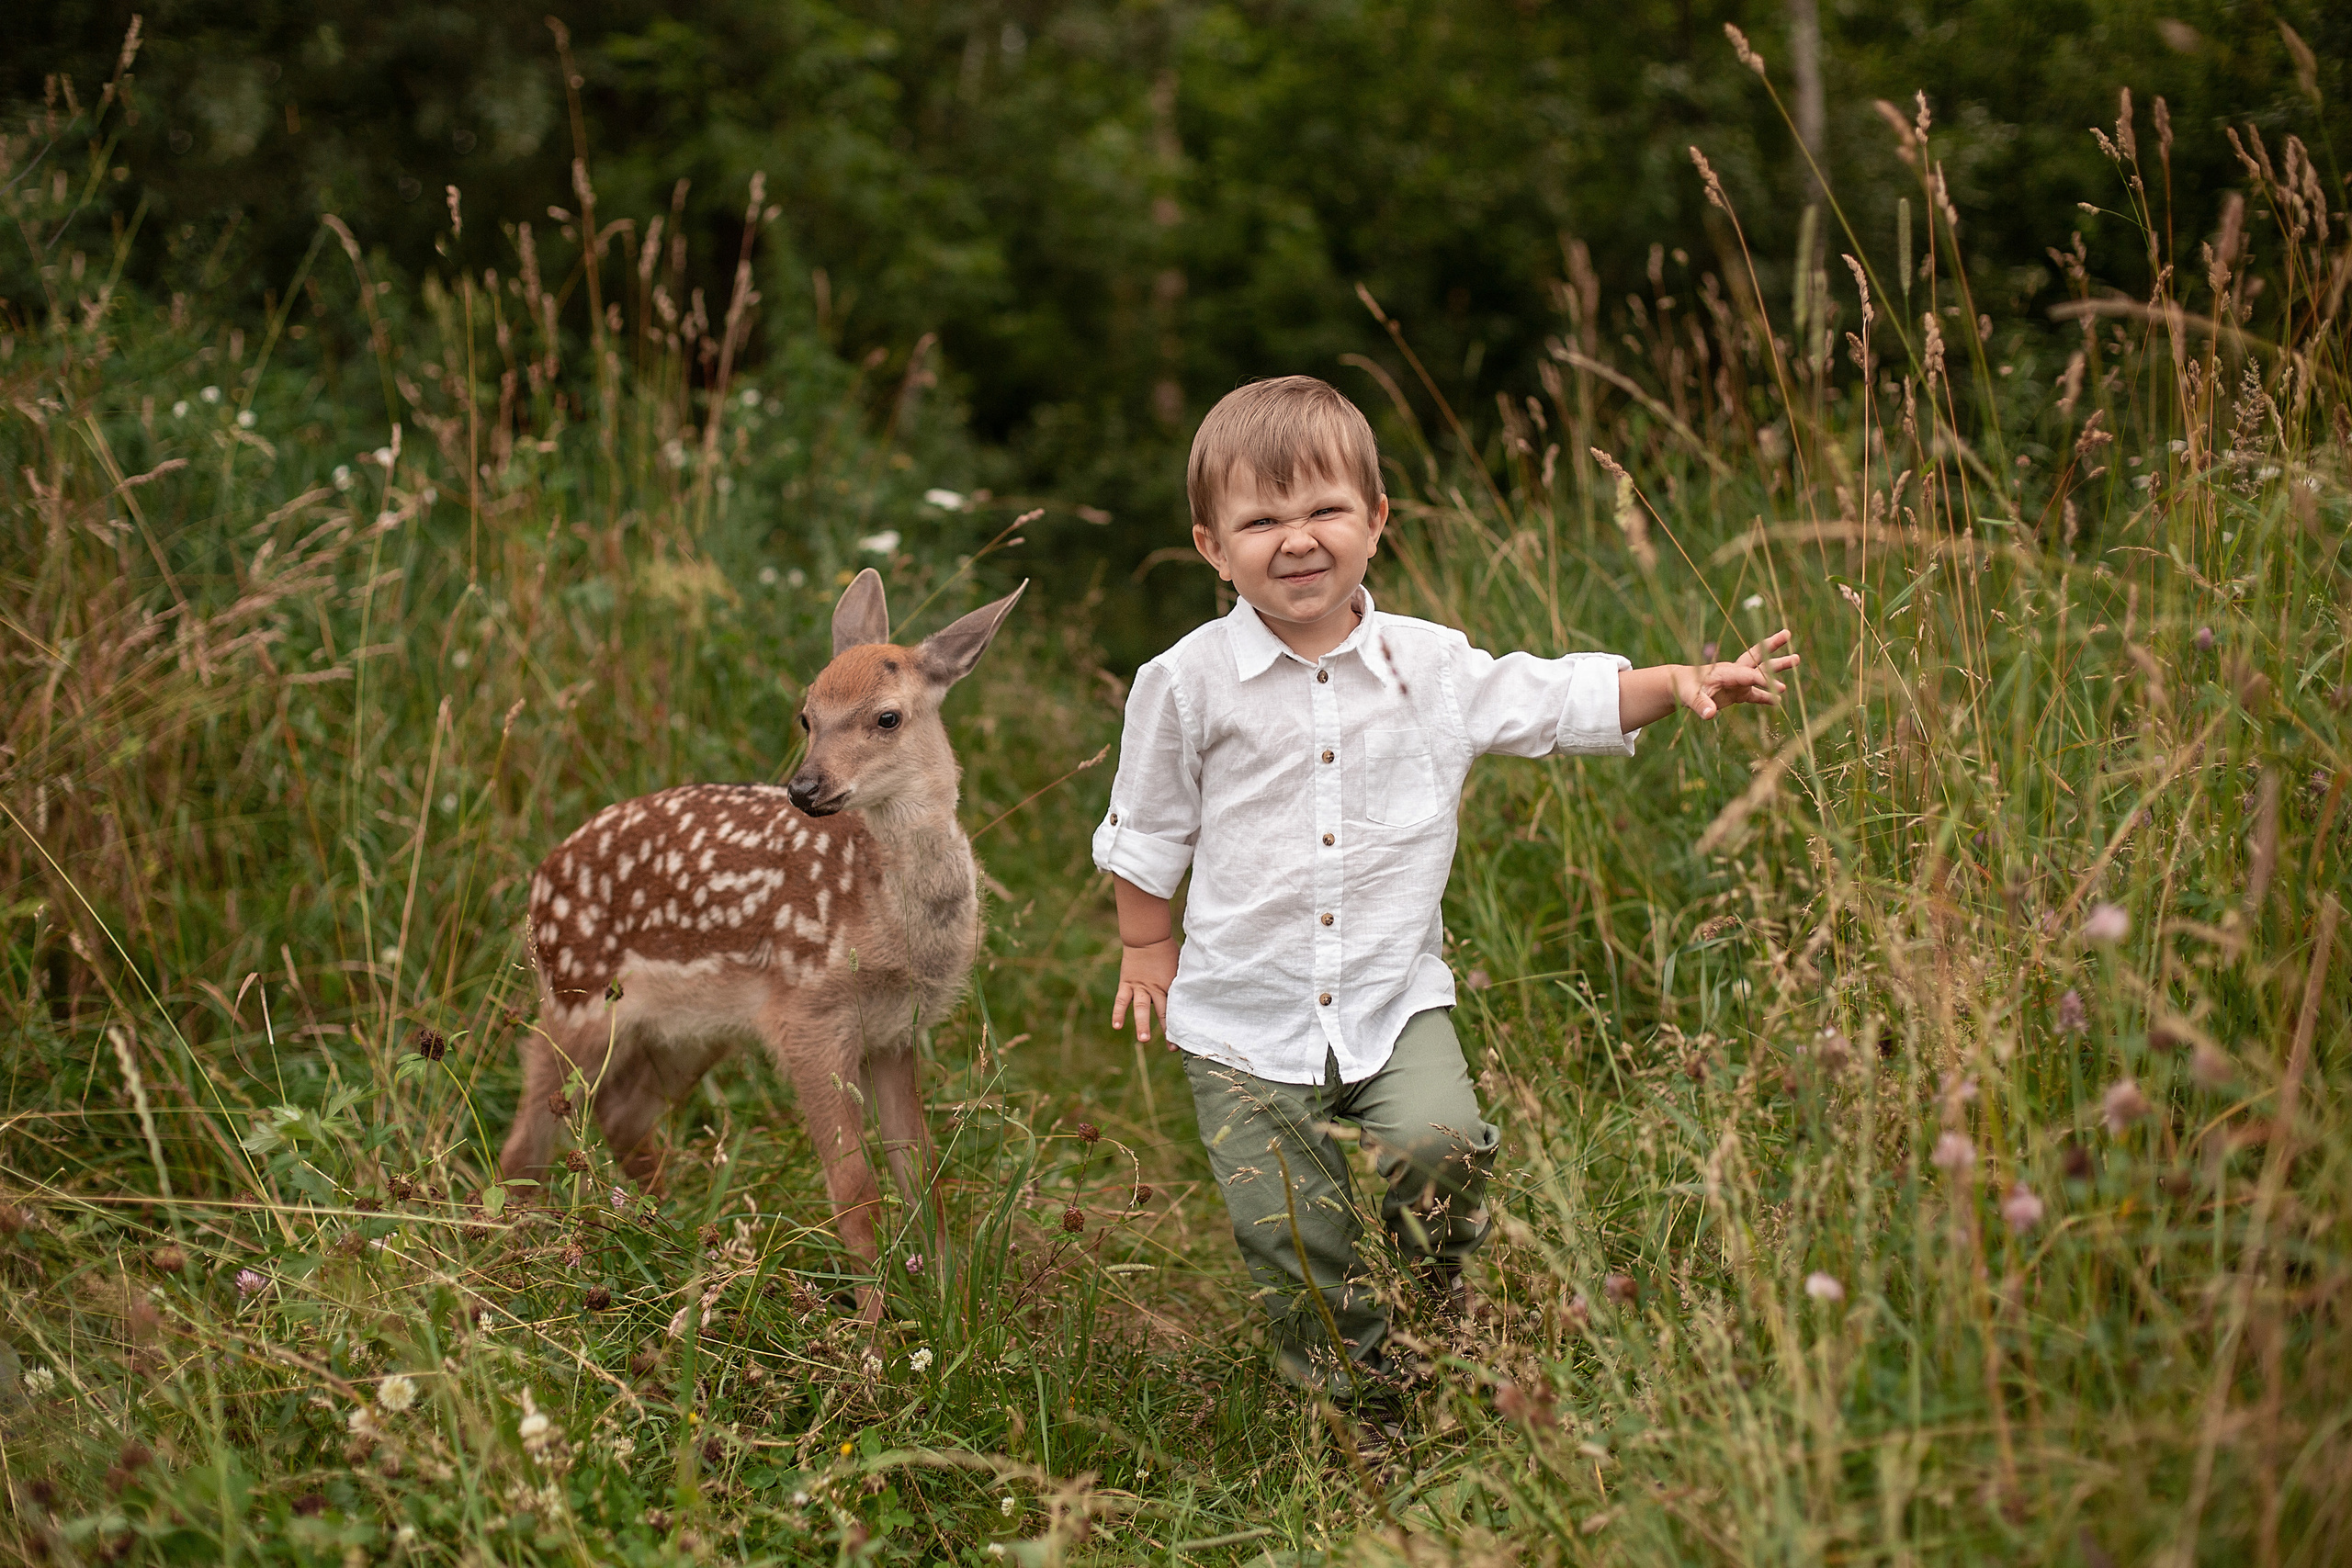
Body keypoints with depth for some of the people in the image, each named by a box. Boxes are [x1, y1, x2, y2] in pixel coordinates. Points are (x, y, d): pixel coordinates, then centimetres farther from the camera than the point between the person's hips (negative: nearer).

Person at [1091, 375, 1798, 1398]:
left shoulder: (1429, 665, -1)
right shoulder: (1189, 683, -7)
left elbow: (1564, 701, 9)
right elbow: (1148, 831, 7)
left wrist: (1681, 684, -3)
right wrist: (1144, 948, 13)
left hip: (1396, 1003, 1)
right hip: (1246, 1021, -1)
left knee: (1438, 1145, -23)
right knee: (1294, 1239, -1)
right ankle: (1348, 1407, 24)